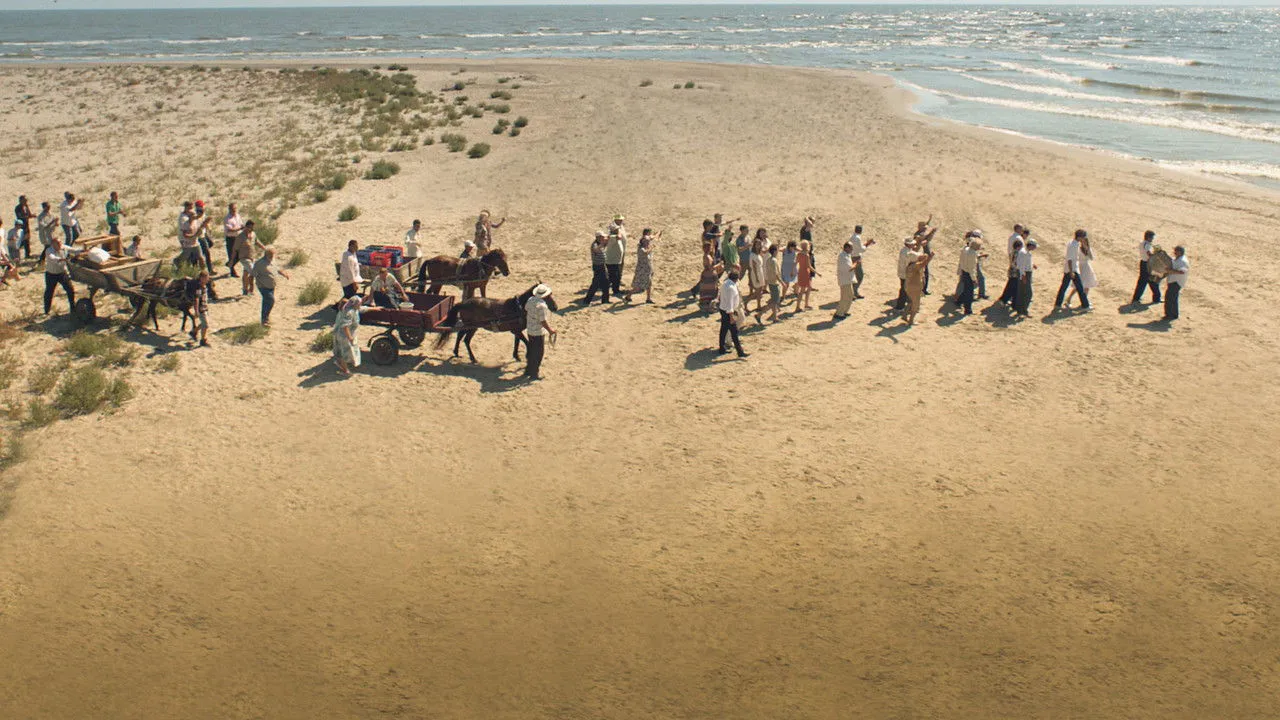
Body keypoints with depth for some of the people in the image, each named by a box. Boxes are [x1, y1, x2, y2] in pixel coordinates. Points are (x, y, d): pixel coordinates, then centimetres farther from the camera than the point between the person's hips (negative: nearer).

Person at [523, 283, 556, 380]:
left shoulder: (530, 300, -3)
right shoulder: (541, 305, -28)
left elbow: (526, 311, 13)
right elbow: (543, 321, -24)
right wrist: (550, 330, -11)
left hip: (529, 330, 8)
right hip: (538, 332, -8)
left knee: (531, 350, 23)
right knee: (539, 352, 7)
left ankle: (528, 370, 34)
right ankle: (534, 374, 13)